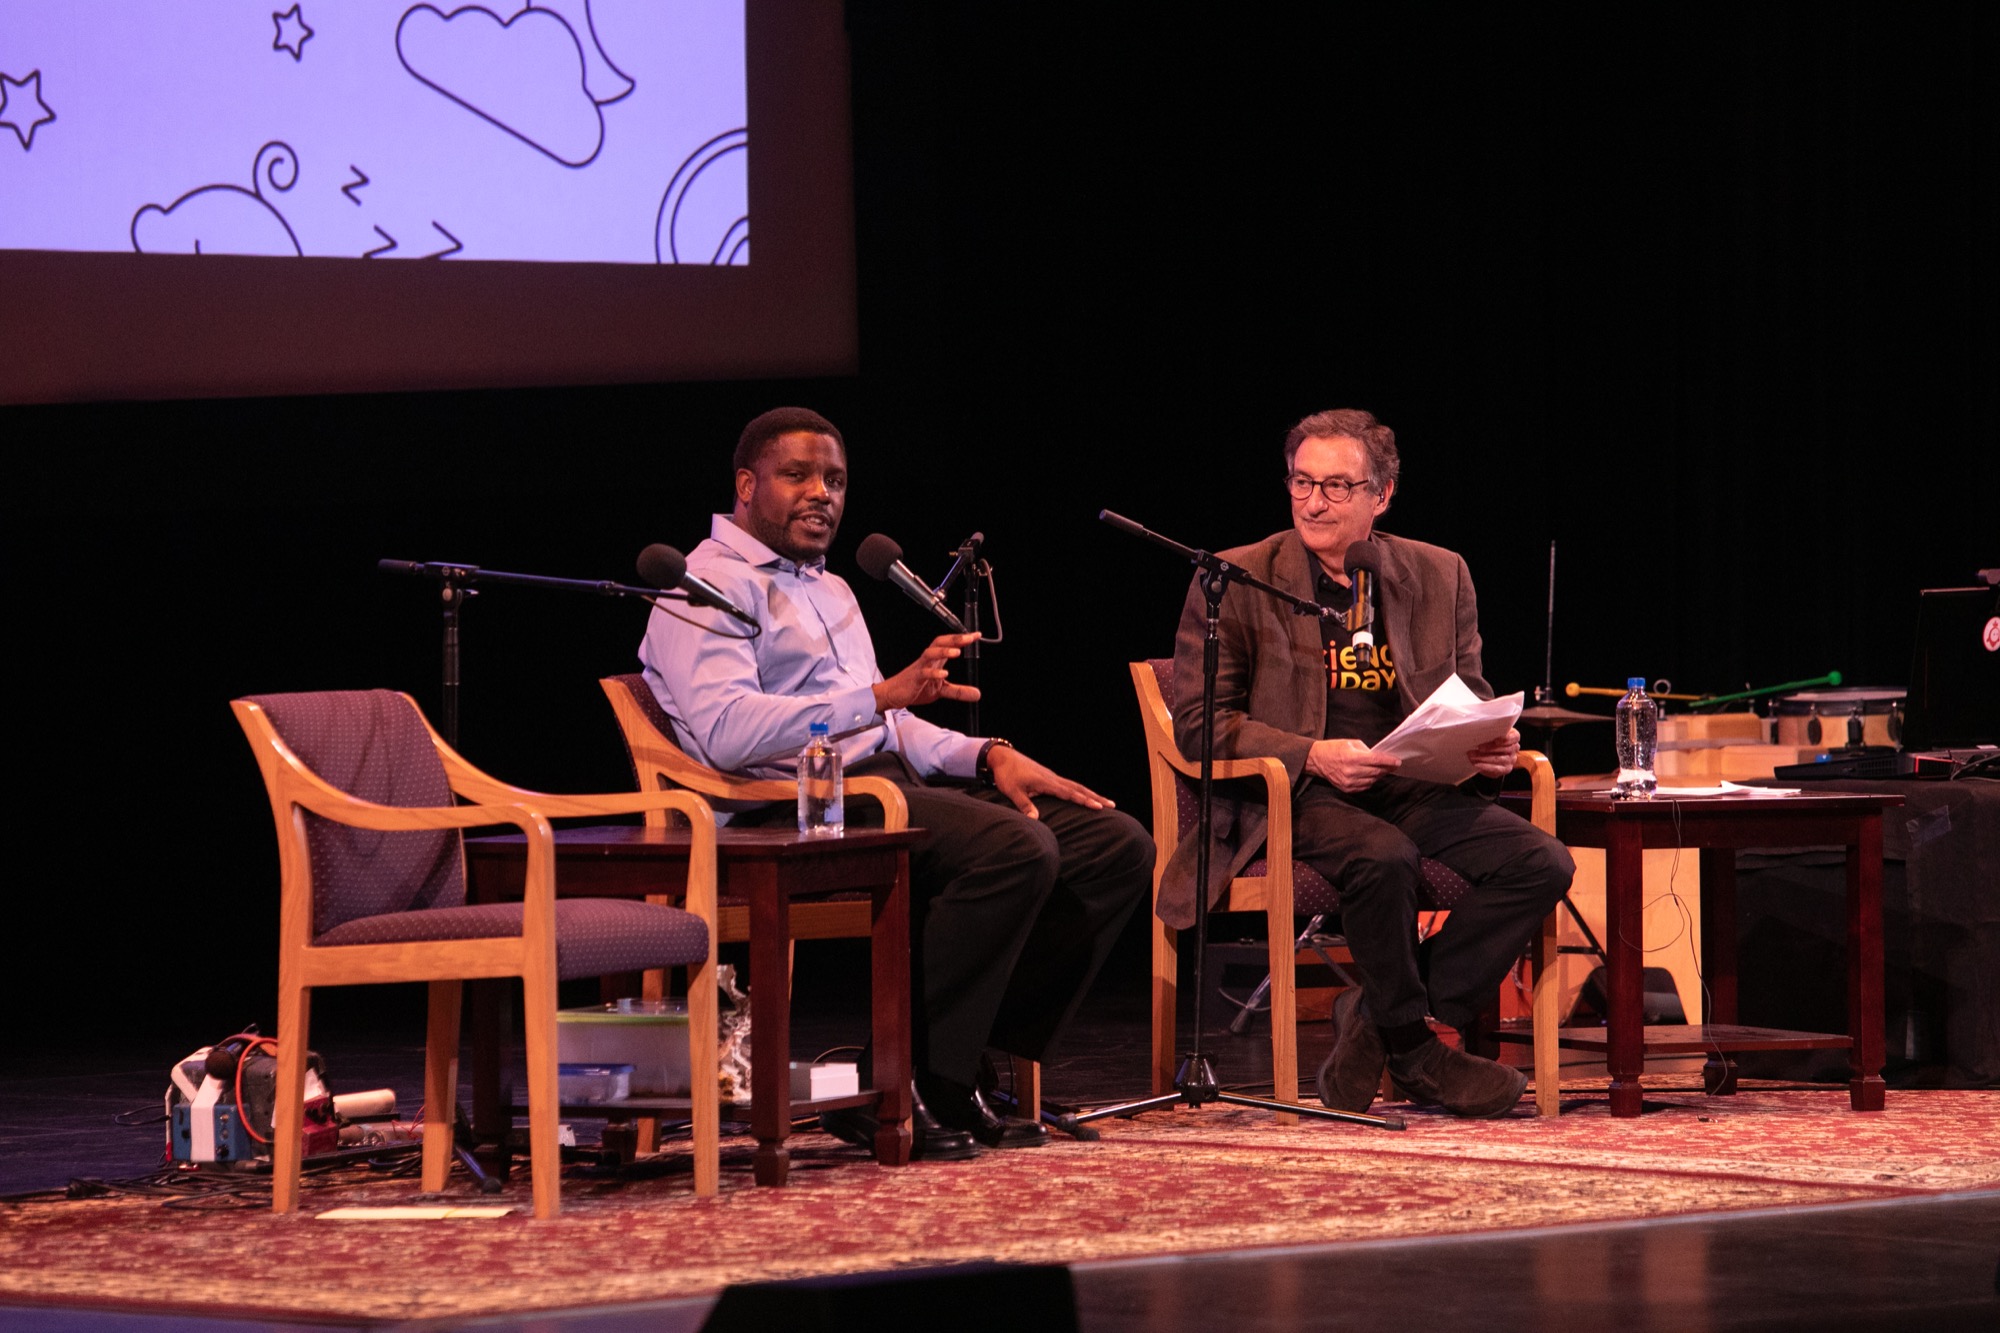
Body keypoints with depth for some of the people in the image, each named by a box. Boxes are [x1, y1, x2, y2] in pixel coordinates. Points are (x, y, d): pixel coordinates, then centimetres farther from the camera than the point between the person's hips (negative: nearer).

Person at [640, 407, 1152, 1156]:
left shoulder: (829, 589, 29)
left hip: (888, 782, 10)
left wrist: (987, 755, 10)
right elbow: (726, 731, -19)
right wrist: (883, 695, -24)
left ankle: (956, 1077, -7)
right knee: (1013, 850, -31)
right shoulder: (710, 587, -3)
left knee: (1115, 846, -3)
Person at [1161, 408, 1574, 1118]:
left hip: (1412, 792, 5)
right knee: (1384, 858, -36)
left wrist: (1492, 749, -6)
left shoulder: (1438, 576, 13)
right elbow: (1198, 722, -4)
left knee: (1542, 862, -20)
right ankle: (1412, 1047, -13)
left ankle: (1376, 1018, -12)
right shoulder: (1234, 581, 1)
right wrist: (1314, 756, -19)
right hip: (1289, 797, -4)